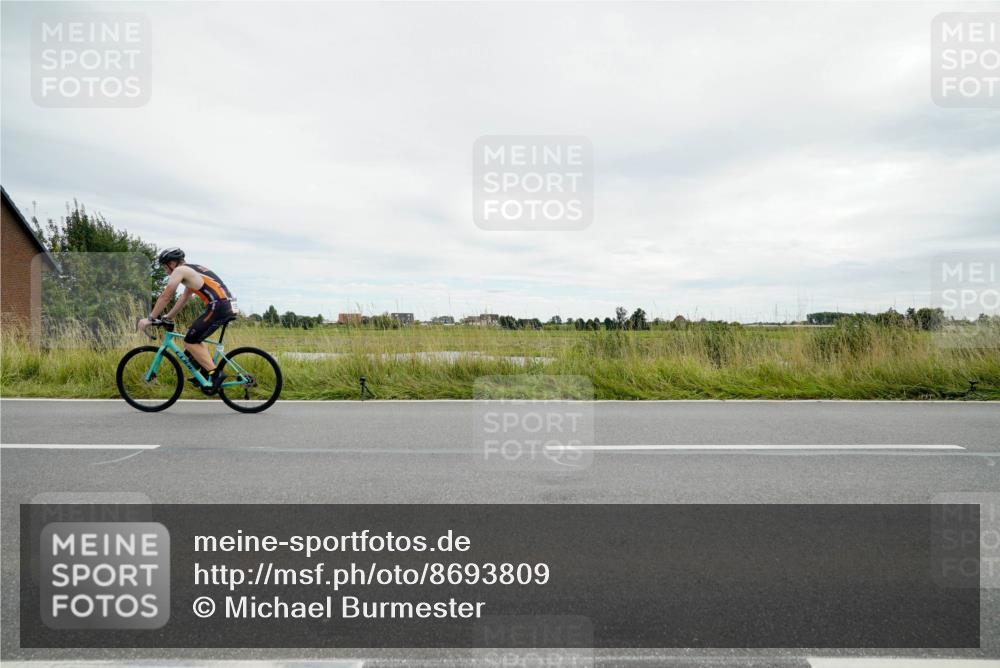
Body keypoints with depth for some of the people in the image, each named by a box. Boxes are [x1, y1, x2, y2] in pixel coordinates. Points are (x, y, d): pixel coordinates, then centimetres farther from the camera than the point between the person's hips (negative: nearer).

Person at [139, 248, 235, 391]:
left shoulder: (179, 270, 1)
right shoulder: (192, 270, 28)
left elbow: (165, 297, 1)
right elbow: (184, 298, 33)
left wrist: (150, 318, 9)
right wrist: (168, 317, 35)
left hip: (217, 307, -9)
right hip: (227, 306, 9)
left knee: (189, 342, 0)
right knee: (195, 339, 23)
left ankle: (215, 373, -6)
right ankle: (206, 371, 20)